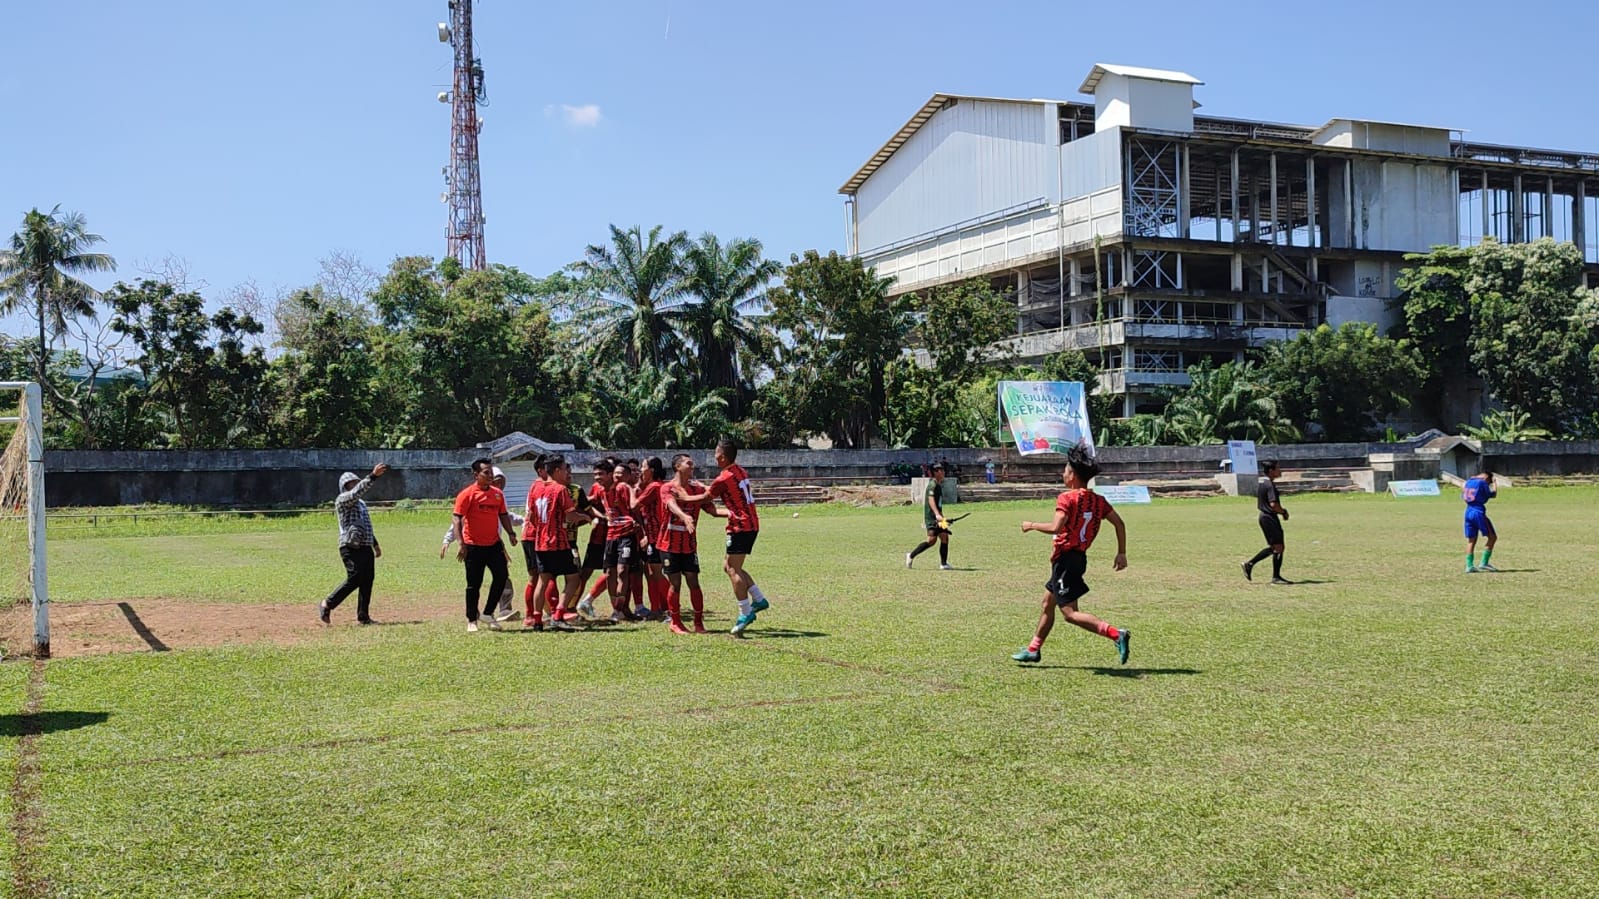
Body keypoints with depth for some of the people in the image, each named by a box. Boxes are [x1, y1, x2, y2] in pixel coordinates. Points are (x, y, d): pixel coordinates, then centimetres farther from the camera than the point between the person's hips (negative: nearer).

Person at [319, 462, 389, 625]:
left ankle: (363, 616, 10)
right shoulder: (342, 500, -5)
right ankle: (327, 605, -1)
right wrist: (373, 476, -34)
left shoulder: (361, 502, 23)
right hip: (351, 548, -9)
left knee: (367, 580, 5)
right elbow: (357, 491, -25)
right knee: (354, 579, -15)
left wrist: (375, 543, 25)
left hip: (366, 548, 9)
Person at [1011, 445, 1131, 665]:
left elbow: (1056, 528, -26)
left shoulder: (1067, 498, -15)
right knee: (1048, 604, 20)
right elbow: (1119, 524, 5)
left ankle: (1116, 634, -20)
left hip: (1065, 558, -9)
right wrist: (1121, 553, 9)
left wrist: (1032, 525, -10)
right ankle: (1034, 649, 30)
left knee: (1071, 613, -8)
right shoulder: (1097, 500, 8)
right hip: (1079, 557, 9)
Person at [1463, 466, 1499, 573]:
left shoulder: (1468, 482, 13)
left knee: (1471, 540, 10)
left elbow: (1463, 496, 21)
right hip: (1479, 512, -7)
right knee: (1492, 537, 3)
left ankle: (1469, 566, 4)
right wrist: (1494, 484, 13)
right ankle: (1484, 563, -3)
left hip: (1468, 512, 7)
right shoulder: (1482, 483, -8)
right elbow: (1493, 494, 0)